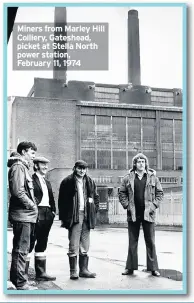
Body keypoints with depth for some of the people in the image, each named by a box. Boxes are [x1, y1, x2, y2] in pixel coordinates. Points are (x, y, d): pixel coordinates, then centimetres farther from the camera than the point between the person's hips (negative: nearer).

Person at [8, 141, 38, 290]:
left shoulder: (24, 167, 21)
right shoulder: (18, 166, -10)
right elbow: (17, 191, -20)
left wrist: (33, 205, 11)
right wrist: (32, 205, -12)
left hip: (26, 216, 10)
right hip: (22, 215, -10)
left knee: (21, 249, 15)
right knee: (21, 249, -4)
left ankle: (17, 278, 25)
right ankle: (21, 283, 2)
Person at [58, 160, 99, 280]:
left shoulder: (90, 182, 12)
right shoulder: (67, 182, -1)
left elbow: (96, 197, 19)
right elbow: (62, 200, -2)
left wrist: (94, 211, 6)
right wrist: (63, 218, -6)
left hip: (87, 216, 5)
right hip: (74, 216, -4)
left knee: (85, 245, 10)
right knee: (73, 245, -2)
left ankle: (84, 269, 17)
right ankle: (73, 271, 5)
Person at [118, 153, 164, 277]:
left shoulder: (153, 177, 4)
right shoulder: (128, 178, 3)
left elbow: (160, 193, 7)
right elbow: (122, 193, 7)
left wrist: (154, 205, -4)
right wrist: (127, 205, -5)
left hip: (148, 214, 0)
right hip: (133, 214, 1)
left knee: (150, 242, 6)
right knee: (132, 242, 9)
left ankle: (153, 268, 14)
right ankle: (130, 267, 17)